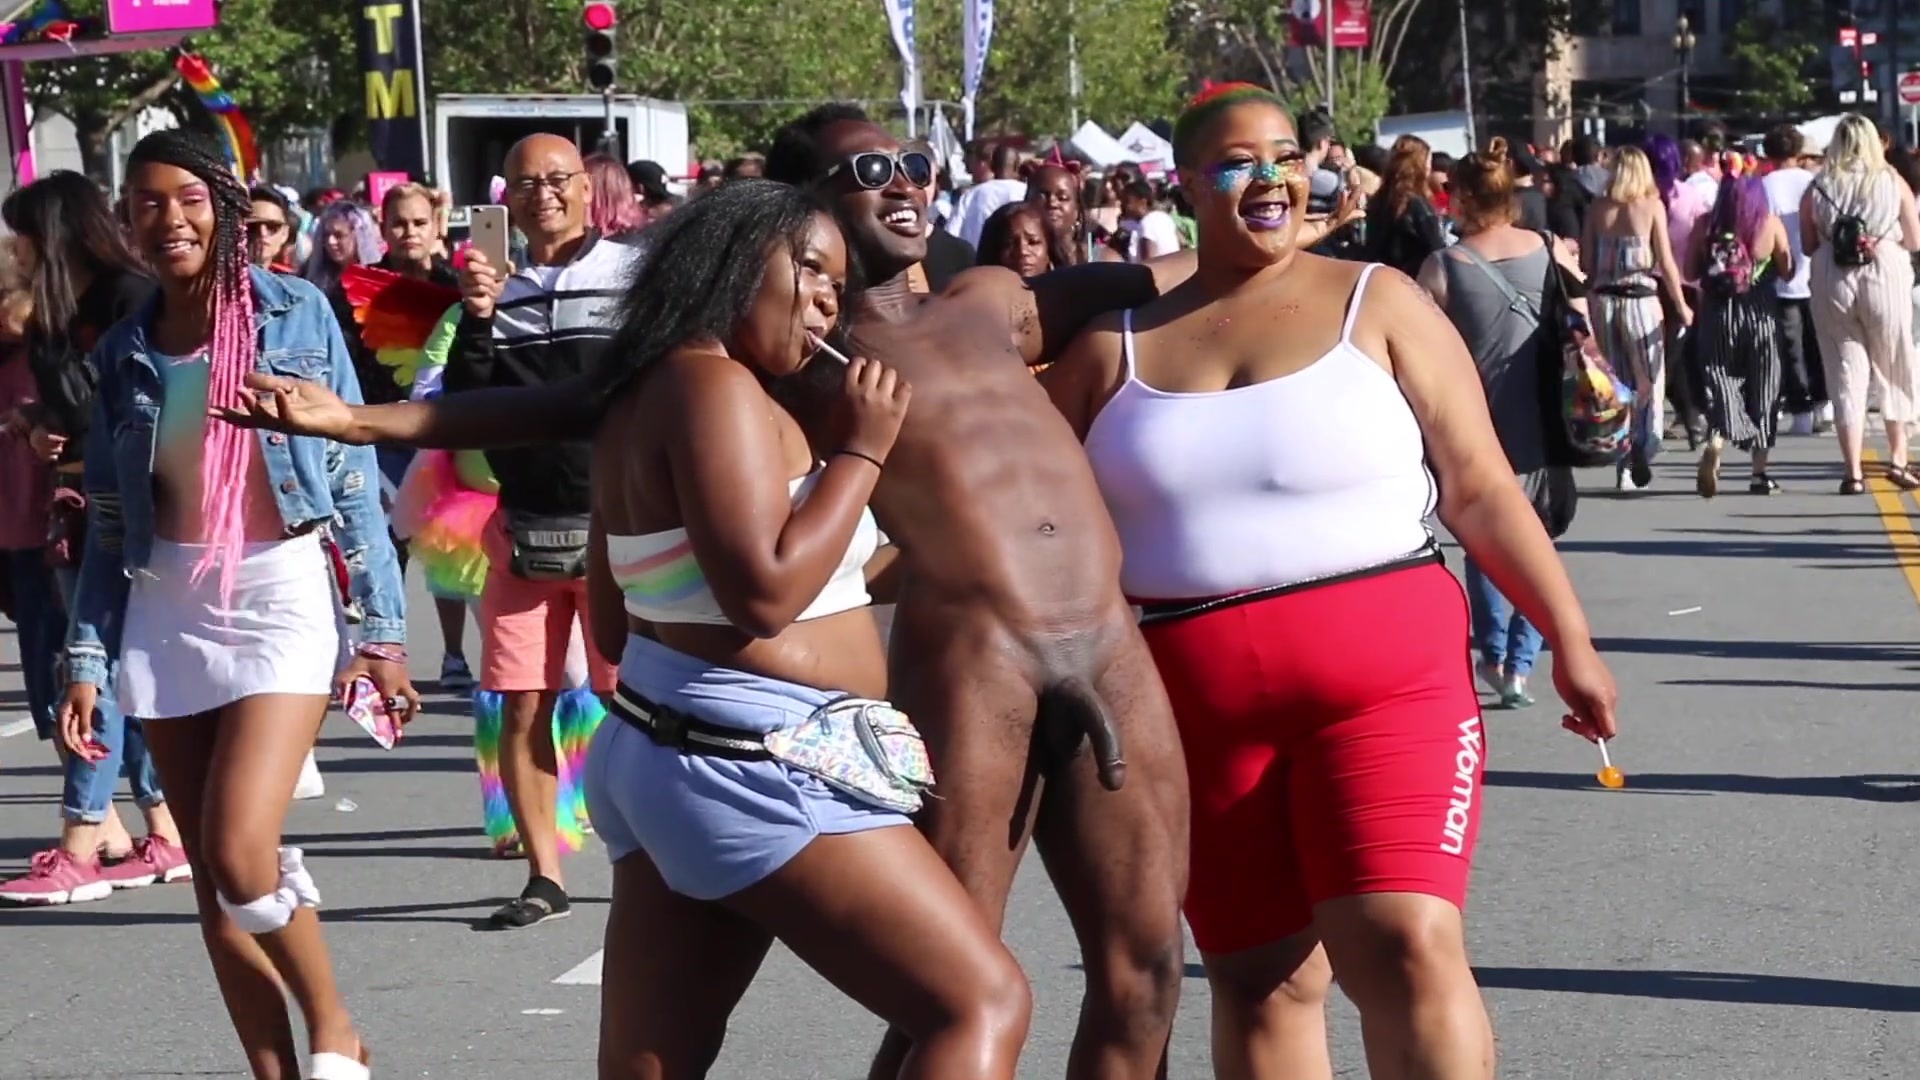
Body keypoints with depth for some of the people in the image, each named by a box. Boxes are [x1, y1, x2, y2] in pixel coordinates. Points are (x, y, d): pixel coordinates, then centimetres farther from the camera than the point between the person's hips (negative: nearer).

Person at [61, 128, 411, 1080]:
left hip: (280, 593, -4)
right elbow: (111, 519, 11)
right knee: (212, 882, 4)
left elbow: (350, 474, 0)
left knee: (241, 853, -18)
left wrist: (381, 630, -4)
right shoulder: (124, 350, 8)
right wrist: (88, 658, 4)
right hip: (165, 613, 4)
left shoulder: (297, 314, -1)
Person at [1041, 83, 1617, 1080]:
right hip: (1196, 700, 3)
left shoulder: (1375, 304, 2)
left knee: (1407, 950, -18)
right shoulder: (1116, 346, 8)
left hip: (1386, 674, -3)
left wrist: (1569, 640, -4)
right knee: (1259, 980, 7)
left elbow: (1481, 490, 1)